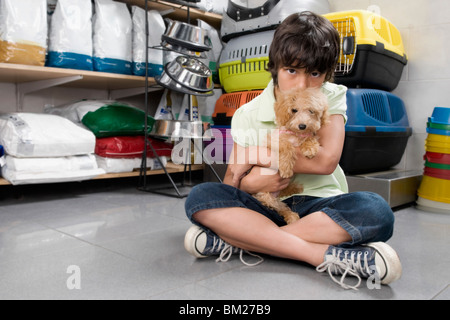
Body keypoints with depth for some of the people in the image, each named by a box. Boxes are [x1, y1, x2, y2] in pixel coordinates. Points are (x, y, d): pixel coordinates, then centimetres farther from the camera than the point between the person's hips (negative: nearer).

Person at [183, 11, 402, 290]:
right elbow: (232, 181, 0)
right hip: (267, 207, 1)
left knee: (376, 211, -32)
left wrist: (262, 156, -10)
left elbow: (326, 160, -13)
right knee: (200, 197, -26)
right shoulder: (248, 115, 2)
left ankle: (236, 239, -32)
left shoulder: (332, 98, 2)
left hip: (320, 204, 0)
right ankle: (326, 255, -34)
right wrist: (251, 183, -23)